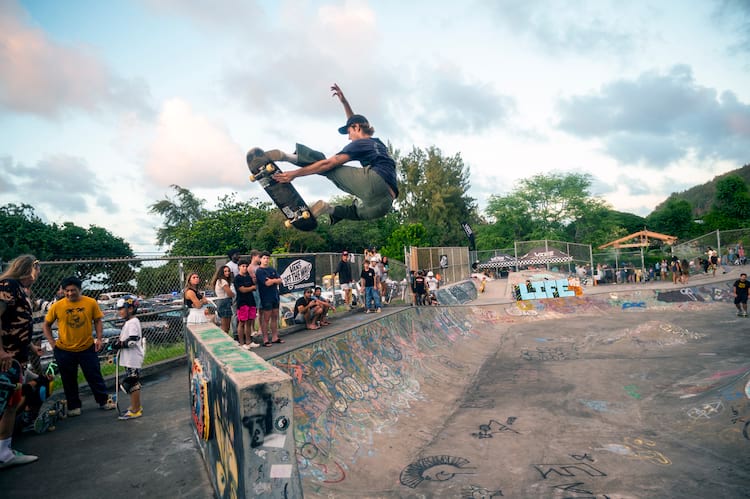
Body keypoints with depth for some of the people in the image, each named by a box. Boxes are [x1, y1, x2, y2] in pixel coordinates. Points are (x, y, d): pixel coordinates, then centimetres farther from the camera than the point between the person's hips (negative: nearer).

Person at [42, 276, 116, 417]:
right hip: (64, 350, 1)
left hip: (87, 348, 0)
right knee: (69, 380, 13)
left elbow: (97, 321, 2)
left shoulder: (91, 303, -7)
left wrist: (99, 338, -6)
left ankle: (104, 401, 24)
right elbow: (46, 325, 5)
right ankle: (74, 406, 29)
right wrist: (52, 342, -2)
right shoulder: (57, 306, -7)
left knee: (95, 376, 8)